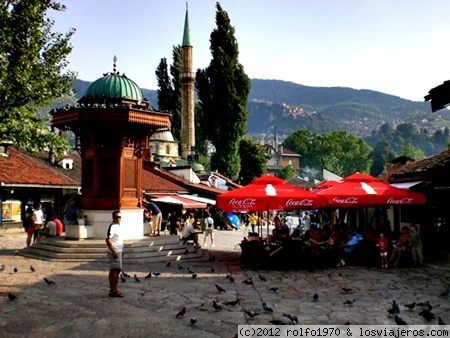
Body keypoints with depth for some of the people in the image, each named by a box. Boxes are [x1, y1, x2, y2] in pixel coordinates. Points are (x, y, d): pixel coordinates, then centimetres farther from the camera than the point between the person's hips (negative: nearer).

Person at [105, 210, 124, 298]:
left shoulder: (118, 226, 14)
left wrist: (121, 250, 21)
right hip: (115, 252, -10)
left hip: (118, 252, 10)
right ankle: (114, 291, -7)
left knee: (113, 271, 12)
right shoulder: (111, 227, -16)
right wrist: (113, 252, -24)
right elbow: (108, 240, -22)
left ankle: (112, 290, 18)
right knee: (116, 270, -10)